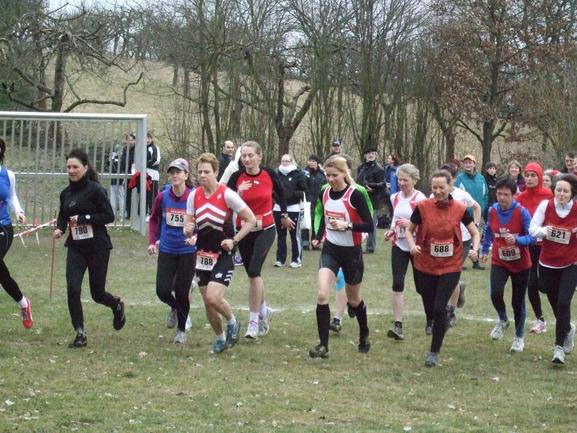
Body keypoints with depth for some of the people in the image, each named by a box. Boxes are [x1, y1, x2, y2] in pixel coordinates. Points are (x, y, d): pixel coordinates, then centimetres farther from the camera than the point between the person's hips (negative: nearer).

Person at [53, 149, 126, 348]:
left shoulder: (95, 189, -11)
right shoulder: (66, 193, 6)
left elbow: (109, 216, -13)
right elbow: (63, 216, 19)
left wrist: (84, 218, -21)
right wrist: (59, 228, -3)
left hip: (97, 247, -4)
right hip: (75, 247, 4)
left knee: (97, 293, 5)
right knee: (72, 288, -13)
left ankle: (117, 305, 41)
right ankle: (80, 334, -1)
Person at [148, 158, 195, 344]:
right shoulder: (162, 196, -4)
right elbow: (154, 219, 12)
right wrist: (152, 241, 5)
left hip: (187, 252, -2)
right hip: (166, 251, 2)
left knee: (182, 292, 3)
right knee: (163, 290, -3)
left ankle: (181, 330, 25)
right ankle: (174, 308, 33)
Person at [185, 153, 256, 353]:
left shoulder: (227, 195, -12)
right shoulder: (194, 196, 2)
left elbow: (251, 220, -6)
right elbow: (188, 225, 6)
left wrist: (234, 240, -13)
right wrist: (189, 231, -18)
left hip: (223, 256, -5)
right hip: (202, 255, 5)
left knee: (213, 298, -20)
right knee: (207, 303, 6)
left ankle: (232, 322, 10)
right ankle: (220, 337, 29)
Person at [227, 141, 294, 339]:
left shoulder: (269, 175, -7)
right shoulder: (237, 178, -8)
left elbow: (280, 193, 13)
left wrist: (284, 215, 23)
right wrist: (239, 193, -29)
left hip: (265, 230, -2)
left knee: (254, 271, -19)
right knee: (252, 273, 12)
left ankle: (254, 320, -15)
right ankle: (264, 310, 37)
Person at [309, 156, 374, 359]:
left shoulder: (356, 194, -17)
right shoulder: (325, 192, -1)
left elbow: (369, 226, -17)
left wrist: (347, 225, -31)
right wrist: (319, 237, 7)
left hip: (351, 252, -3)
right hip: (330, 250, 3)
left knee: (353, 299, 14)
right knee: (322, 295, -16)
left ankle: (364, 336, 41)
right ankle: (323, 345, -13)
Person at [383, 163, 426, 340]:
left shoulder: (420, 199, -12)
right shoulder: (395, 198, 5)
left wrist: (410, 223, -27)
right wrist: (391, 231, 4)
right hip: (399, 245, 4)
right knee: (397, 284, -10)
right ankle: (397, 325, -12)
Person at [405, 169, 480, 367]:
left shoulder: (460, 209, -6)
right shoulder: (423, 206, -7)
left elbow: (475, 233, 5)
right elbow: (409, 230, 6)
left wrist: (475, 249, -14)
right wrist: (412, 245, -14)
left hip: (450, 267, -1)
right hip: (425, 266, 1)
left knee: (439, 308, -11)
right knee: (430, 309, 7)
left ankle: (434, 352, 2)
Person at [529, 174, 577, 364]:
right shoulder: (545, 205, -9)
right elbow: (533, 228, -6)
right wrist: (544, 231, -27)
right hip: (547, 263, 2)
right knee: (554, 303, 12)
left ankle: (559, 347, -6)